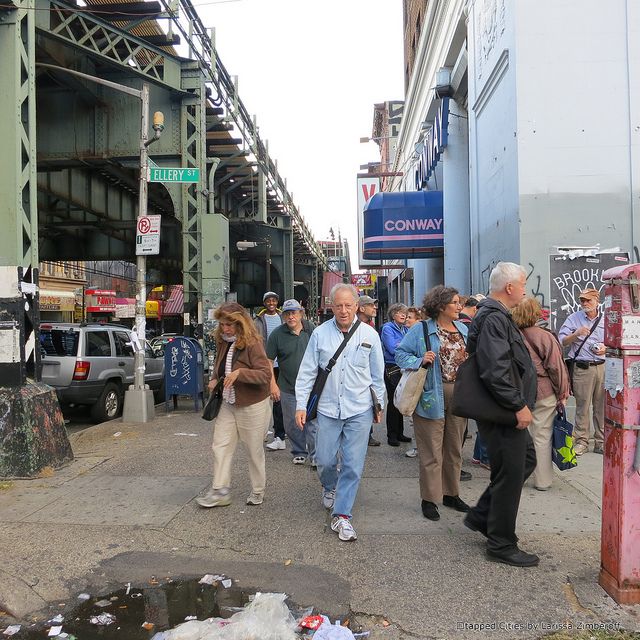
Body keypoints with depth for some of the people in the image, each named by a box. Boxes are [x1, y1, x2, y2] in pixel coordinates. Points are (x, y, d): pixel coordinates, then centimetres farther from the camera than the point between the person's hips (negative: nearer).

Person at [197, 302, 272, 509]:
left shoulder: (252, 344, -19)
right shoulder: (222, 343, 2)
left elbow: (265, 374, -25)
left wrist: (240, 372, -35)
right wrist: (215, 380, 2)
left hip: (252, 406, -6)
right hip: (227, 405, 7)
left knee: (254, 450, 9)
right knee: (220, 446, 4)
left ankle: (258, 491, 26)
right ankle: (220, 491, 13)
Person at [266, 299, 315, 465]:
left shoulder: (312, 329, -1)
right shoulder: (277, 334, -5)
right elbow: (268, 361, -2)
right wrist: (273, 385, -8)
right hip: (288, 388, 1)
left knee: (312, 422, 0)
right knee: (292, 424, 11)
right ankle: (299, 453, 28)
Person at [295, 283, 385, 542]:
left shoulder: (369, 334, -1)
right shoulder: (320, 334, -2)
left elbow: (377, 374, 9)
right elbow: (307, 372, 2)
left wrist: (379, 404, 14)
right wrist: (301, 405, -2)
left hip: (360, 410, 0)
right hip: (328, 408, 0)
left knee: (353, 465, 0)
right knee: (325, 460, 9)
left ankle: (341, 515, 14)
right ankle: (330, 487, 43)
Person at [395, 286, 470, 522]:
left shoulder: (463, 329, 11)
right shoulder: (421, 329, -7)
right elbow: (401, 353, -6)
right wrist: (420, 361, -20)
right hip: (432, 396, -6)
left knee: (455, 448, 16)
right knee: (432, 451, 1)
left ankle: (451, 493, 31)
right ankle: (429, 499, 13)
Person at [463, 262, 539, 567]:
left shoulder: (495, 316, 15)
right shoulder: (494, 319, -20)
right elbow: (495, 370, -29)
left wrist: (520, 404, 23)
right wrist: (519, 405, -22)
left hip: (509, 412, 11)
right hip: (504, 413, -11)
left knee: (525, 459, 22)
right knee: (509, 475, 1)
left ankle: (481, 516, 29)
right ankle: (501, 545, 18)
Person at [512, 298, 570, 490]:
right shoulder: (545, 337, -12)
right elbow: (556, 367, -10)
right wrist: (562, 394, 1)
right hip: (544, 393, -3)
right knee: (542, 436, 6)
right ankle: (542, 481, 15)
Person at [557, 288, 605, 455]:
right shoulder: (573, 319, 3)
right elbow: (562, 341, -3)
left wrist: (606, 348, -4)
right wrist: (576, 333, -19)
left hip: (603, 367, 3)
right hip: (582, 368, -2)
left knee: (602, 406, 7)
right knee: (582, 406, -1)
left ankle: (601, 442, 17)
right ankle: (581, 441, 8)